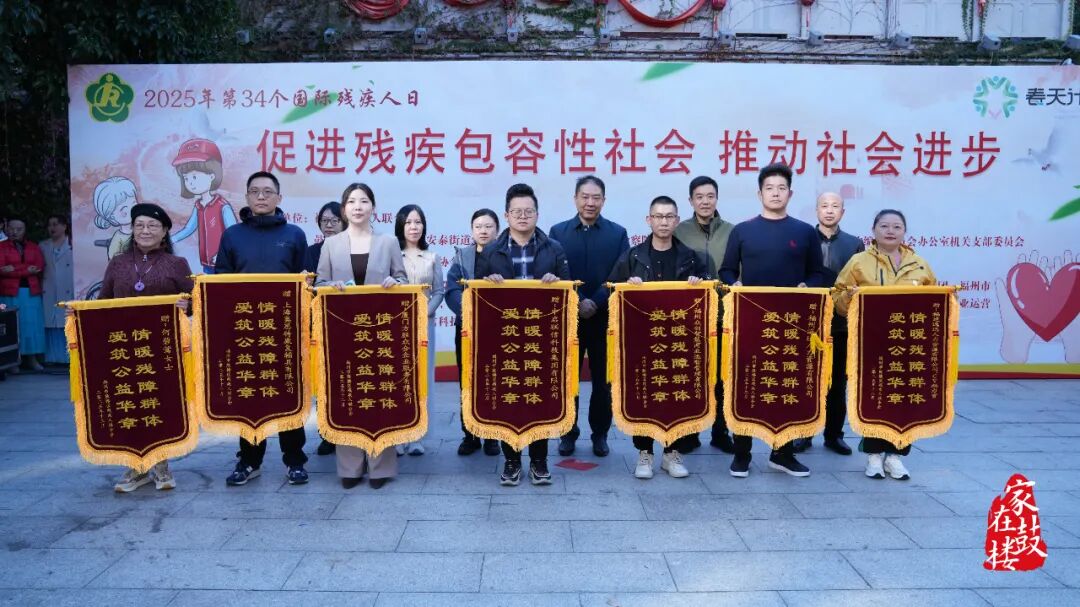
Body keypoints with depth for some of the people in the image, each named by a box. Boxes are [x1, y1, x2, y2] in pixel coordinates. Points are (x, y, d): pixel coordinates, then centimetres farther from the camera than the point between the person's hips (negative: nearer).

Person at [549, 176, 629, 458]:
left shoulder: (618, 233, 3)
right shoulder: (558, 232, 4)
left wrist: (595, 303, -15)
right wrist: (576, 304, -14)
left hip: (605, 318, 0)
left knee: (603, 380, 8)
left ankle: (600, 433, 21)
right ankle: (568, 432, 20)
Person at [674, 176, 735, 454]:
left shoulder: (733, 232, 4)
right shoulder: (679, 232, 2)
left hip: (723, 316, 1)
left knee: (722, 376, 8)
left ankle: (721, 432, 21)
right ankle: (689, 433, 17)